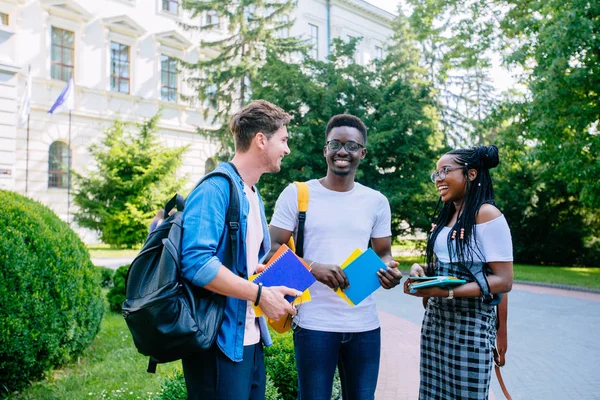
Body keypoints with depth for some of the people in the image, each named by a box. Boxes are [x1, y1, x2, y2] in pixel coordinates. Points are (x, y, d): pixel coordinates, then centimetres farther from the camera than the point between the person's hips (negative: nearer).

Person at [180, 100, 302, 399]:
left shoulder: (253, 196, 14)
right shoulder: (217, 187, -15)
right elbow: (196, 261, -26)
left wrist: (274, 285, 6)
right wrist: (260, 295, -22)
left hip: (250, 339, 9)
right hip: (219, 341, -9)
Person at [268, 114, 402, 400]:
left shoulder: (376, 201, 8)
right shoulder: (297, 193, -2)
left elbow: (383, 253, 14)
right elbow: (272, 247, -3)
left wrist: (389, 270, -11)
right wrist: (314, 267, -20)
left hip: (364, 324, 3)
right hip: (314, 322, -3)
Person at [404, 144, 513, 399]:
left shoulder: (486, 214, -10)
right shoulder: (445, 217, 13)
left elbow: (503, 281, -16)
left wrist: (448, 292, -24)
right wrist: (419, 270, 0)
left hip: (470, 322, -7)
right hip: (435, 320, 7)